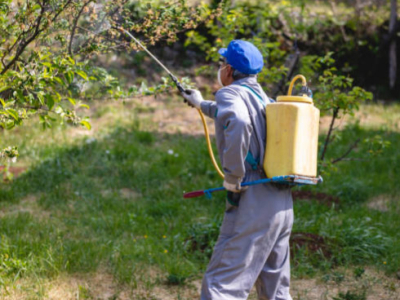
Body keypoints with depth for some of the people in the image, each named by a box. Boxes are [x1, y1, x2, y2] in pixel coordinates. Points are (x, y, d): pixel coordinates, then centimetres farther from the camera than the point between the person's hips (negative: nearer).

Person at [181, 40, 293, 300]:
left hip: (253, 205, -8)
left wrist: (233, 177, -19)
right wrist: (201, 104, 57)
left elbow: (238, 122, -28)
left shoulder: (231, 93, -5)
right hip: (283, 205, 9)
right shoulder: (263, 99, 20)